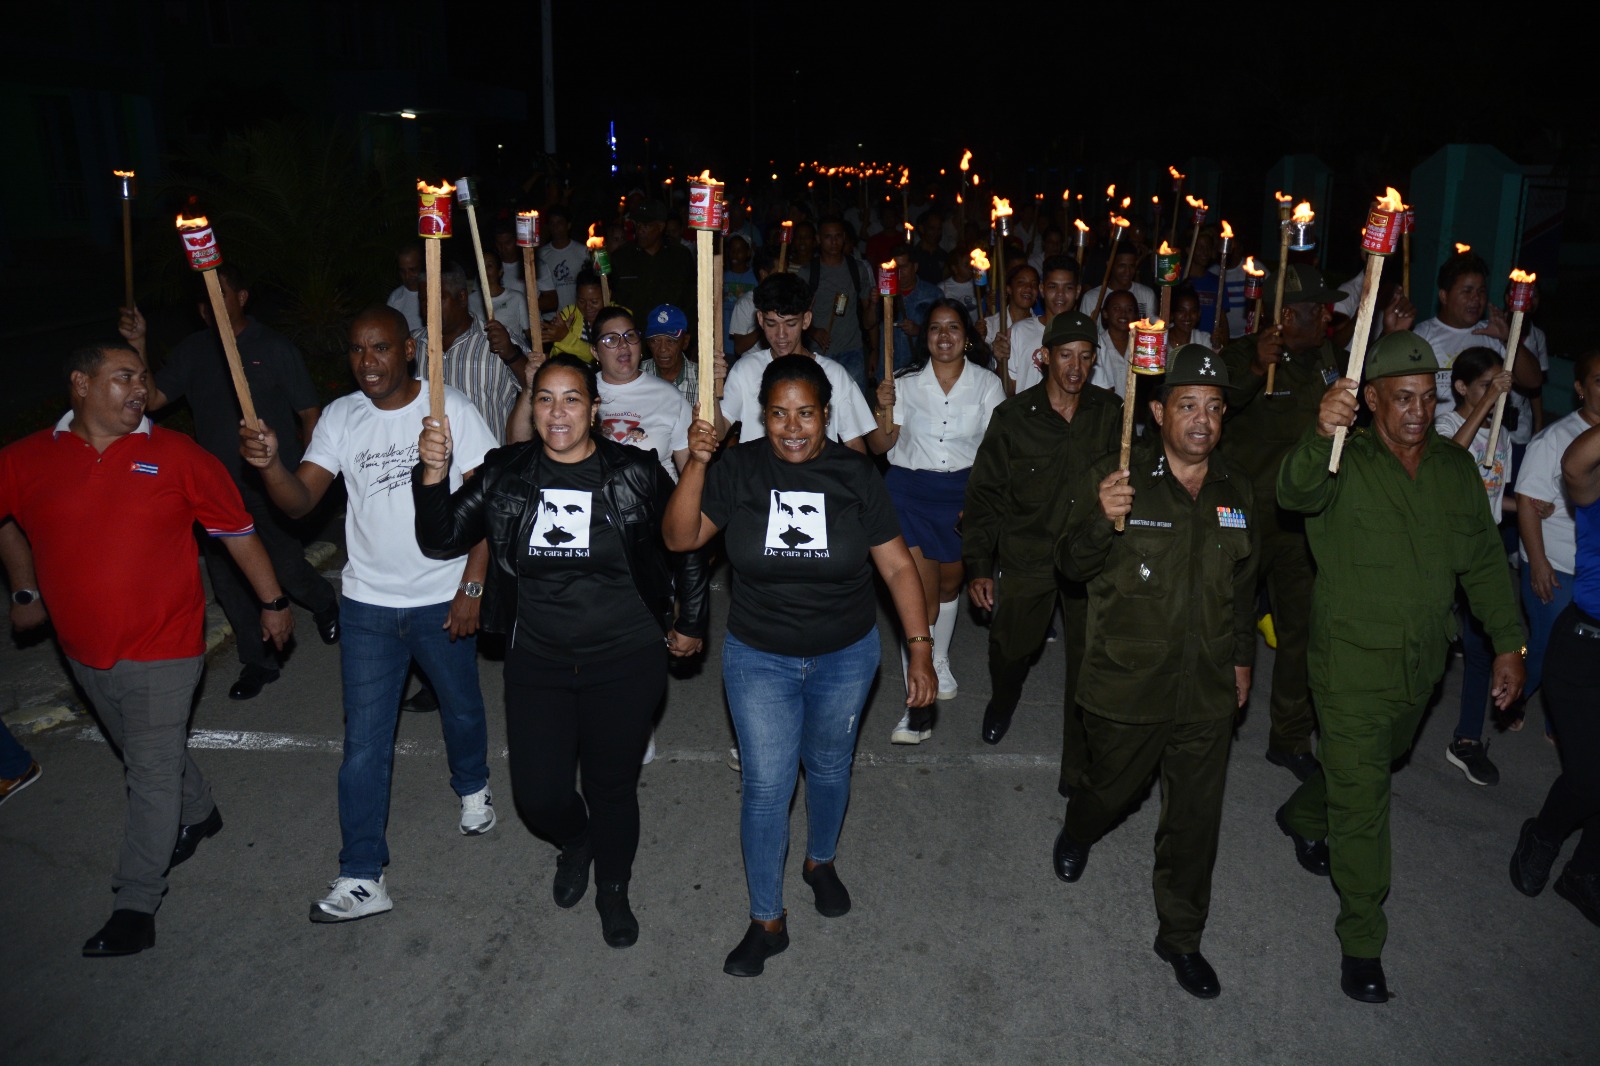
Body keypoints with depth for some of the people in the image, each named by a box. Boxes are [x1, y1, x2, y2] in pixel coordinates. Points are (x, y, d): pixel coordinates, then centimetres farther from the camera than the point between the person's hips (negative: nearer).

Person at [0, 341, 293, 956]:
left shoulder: (176, 456, -10)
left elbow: (237, 530, -4)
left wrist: (273, 601, -1)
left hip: (161, 650, -4)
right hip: (85, 651, 4)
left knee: (153, 772, 1)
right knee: (141, 754, 23)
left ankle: (136, 906, 11)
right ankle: (198, 814, 49)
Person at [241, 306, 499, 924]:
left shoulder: (451, 409, -9)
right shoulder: (341, 417, -1)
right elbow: (300, 501, -9)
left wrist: (472, 586, -13)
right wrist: (269, 463, -30)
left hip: (443, 600, -1)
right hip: (368, 603, 2)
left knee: (461, 709, 20)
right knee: (364, 744, 3)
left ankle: (472, 787, 51)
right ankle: (362, 878, 13)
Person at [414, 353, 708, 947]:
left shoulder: (635, 475, -9)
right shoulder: (505, 474, -2)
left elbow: (687, 549, 3)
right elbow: (441, 541, -2)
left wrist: (691, 623, 9)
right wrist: (433, 474, -18)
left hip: (624, 661, -2)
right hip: (536, 662, 2)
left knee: (612, 785, 11)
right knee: (537, 793, 4)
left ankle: (613, 887, 41)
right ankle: (575, 841, 42)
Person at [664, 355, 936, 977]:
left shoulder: (855, 475, -10)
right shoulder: (738, 469, -11)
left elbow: (898, 567, -7)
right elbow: (680, 537, -17)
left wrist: (920, 652, -9)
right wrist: (695, 464, -30)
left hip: (846, 656, 1)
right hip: (759, 658, -1)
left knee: (828, 769, 20)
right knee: (766, 786, 3)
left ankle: (821, 861, 50)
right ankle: (767, 922, 21)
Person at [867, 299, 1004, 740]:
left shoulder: (987, 384, -1)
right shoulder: (906, 382, -3)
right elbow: (880, 446, -3)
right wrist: (883, 410, -21)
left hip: (965, 490, 2)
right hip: (910, 490, -2)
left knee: (949, 584, 19)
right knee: (921, 596, -10)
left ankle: (939, 661, 47)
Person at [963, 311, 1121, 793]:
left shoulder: (1109, 414, -1)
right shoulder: (1013, 416, -5)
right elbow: (985, 494, -2)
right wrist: (978, 566, -5)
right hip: (1026, 558, 0)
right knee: (1010, 648, 13)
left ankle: (1079, 765, 19)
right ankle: (1002, 700, 49)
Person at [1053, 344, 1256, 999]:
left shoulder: (1235, 491, 5)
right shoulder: (1114, 479, -11)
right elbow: (1072, 565, -16)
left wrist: (1242, 657, 20)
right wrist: (1102, 520, -35)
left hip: (1208, 694, 4)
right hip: (1126, 685, -3)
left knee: (1195, 818, 11)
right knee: (1112, 788, 16)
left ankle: (1180, 937, 31)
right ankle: (1077, 836, 53)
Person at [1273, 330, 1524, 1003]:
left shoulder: (1455, 467, 2)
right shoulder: (1344, 463, -14)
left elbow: (1483, 560, 9)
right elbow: (1295, 492, -38)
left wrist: (1508, 643, 4)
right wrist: (1321, 436, -58)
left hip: (1422, 662, 6)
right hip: (1352, 662, -6)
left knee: (1375, 764, 26)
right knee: (1362, 802, -1)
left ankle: (1301, 818, 55)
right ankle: (1362, 942, 14)